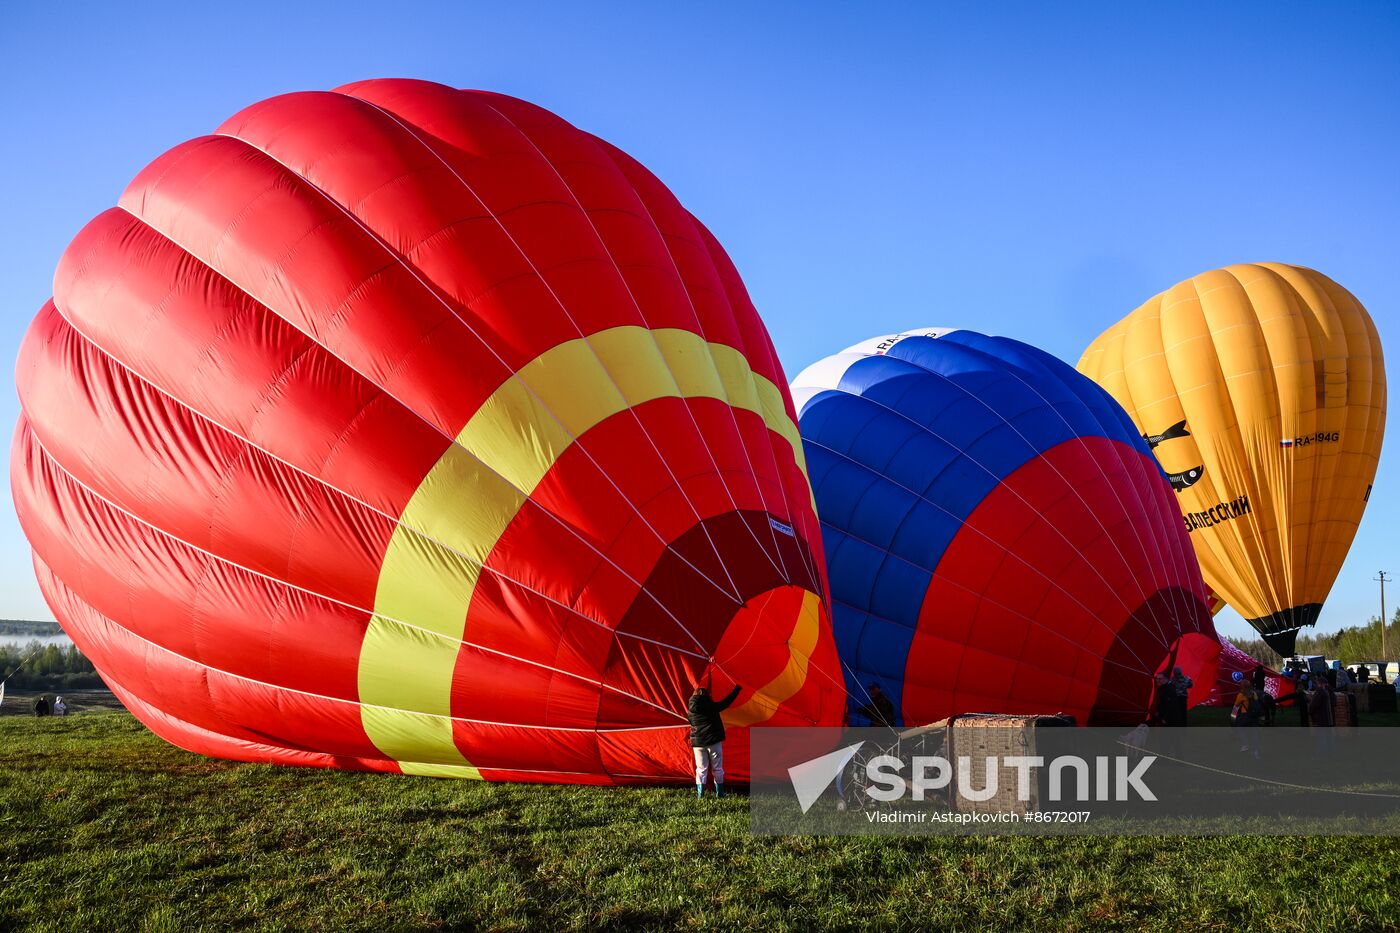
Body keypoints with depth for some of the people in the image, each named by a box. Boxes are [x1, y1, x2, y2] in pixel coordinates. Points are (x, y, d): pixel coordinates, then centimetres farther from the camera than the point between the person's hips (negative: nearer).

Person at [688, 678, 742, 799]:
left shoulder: (690, 710, -1)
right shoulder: (711, 706, -12)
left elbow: (691, 722, 11)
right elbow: (725, 703, -3)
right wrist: (736, 689, 8)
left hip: (698, 743, 3)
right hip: (713, 741, -3)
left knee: (701, 769, 8)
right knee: (717, 768, 10)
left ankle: (700, 794, 3)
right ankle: (719, 793, 14)